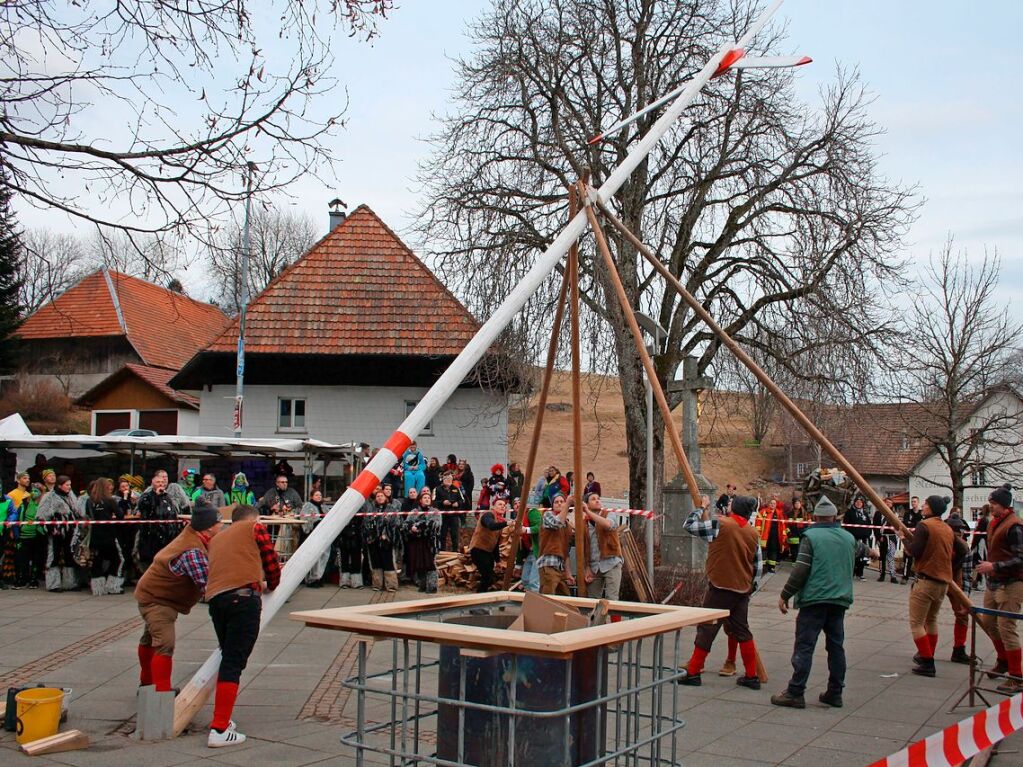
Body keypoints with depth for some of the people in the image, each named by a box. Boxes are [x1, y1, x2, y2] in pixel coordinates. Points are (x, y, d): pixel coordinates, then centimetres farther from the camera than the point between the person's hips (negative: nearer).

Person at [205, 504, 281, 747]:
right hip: (243, 597, -6)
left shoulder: (216, 539, 32)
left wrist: (258, 583, 47)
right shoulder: (255, 528, 16)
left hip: (214, 597, 6)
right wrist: (271, 585, 35)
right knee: (234, 662, -6)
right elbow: (272, 564, 14)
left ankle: (222, 717, 26)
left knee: (228, 658, 21)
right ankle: (219, 730, -10)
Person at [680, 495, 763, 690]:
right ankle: (752, 676, 16)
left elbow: (688, 525, -6)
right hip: (742, 590, 5)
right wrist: (751, 586, 22)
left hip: (720, 587, -5)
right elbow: (758, 565, 11)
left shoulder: (720, 524, -10)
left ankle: (693, 672, 3)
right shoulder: (753, 533, 7)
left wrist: (702, 508, 8)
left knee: (707, 629, 0)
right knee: (742, 631, 14)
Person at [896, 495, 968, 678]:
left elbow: (914, 552, -18)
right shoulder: (947, 529, 11)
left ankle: (927, 663, -9)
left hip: (926, 579, -8)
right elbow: (962, 551, 18)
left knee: (916, 623, -4)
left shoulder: (924, 525, -12)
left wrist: (904, 538, -2)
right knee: (931, 620, 23)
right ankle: (927, 656, 31)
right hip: (944, 581, 8)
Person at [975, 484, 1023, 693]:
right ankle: (1004, 662, 36)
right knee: (989, 623, 17)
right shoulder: (994, 523, 12)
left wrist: (995, 566, -25)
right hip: (994, 582, 10)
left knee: (1006, 627, -11)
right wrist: (988, 566, 16)